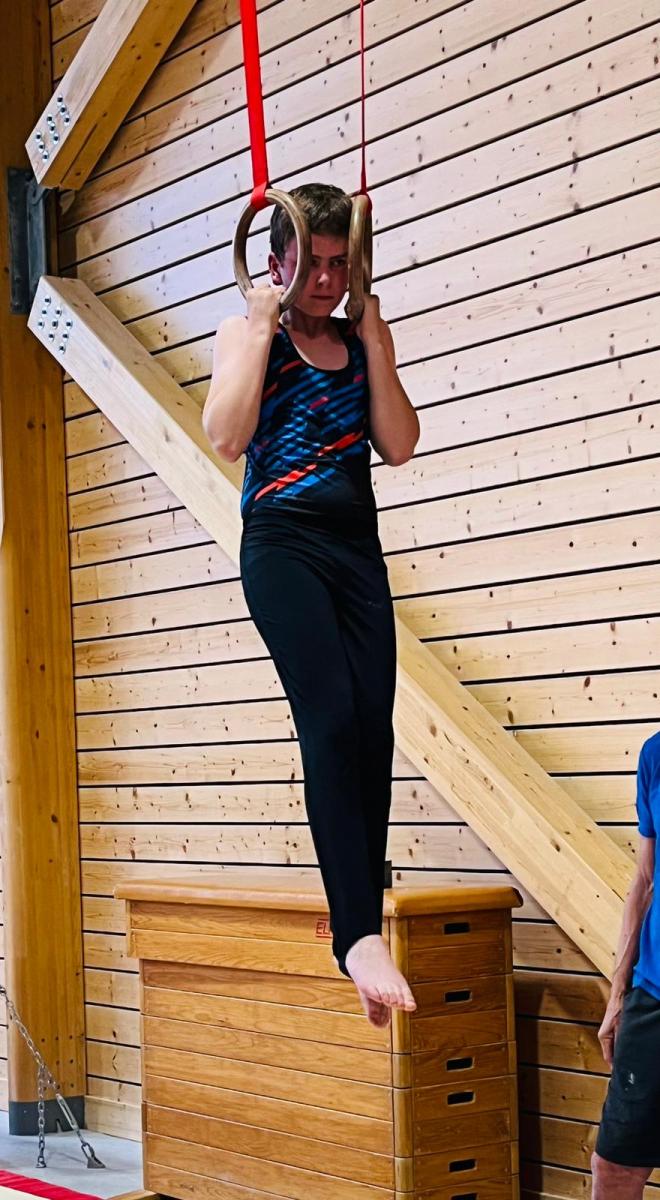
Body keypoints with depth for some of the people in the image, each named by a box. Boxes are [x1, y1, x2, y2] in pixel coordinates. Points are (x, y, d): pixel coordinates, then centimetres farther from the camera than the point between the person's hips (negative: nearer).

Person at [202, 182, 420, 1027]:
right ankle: (359, 936, -28)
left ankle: (361, 919, 2)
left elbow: (398, 445, 3)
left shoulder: (362, 344, 16)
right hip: (282, 542, -5)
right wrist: (262, 327, -7)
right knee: (331, 718, -22)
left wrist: (375, 339, 1)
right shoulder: (245, 333, 5)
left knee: (373, 730, -5)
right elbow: (226, 436, -11)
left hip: (358, 546, 5)